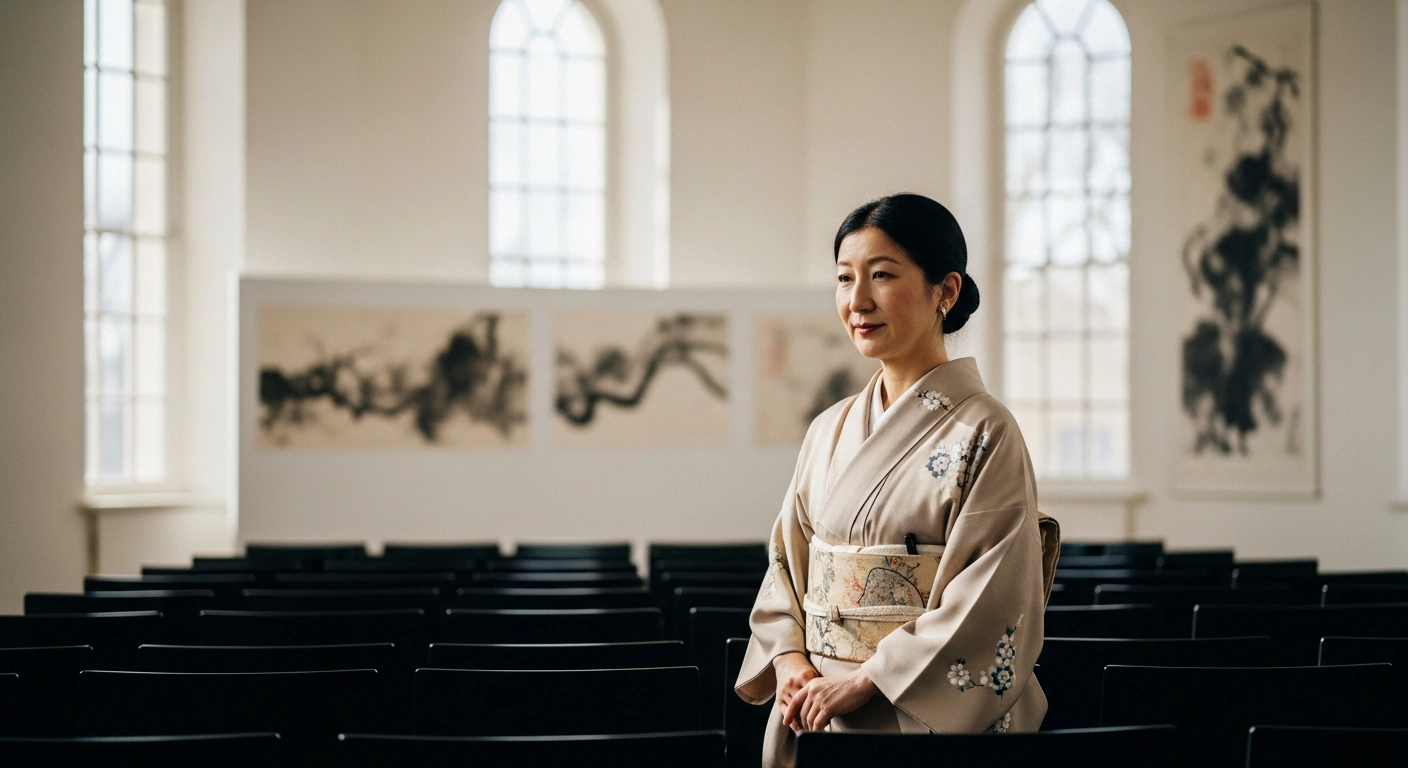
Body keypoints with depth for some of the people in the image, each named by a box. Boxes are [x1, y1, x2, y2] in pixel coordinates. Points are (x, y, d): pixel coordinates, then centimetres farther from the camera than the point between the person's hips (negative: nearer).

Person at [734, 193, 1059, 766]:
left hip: (927, 717, -5)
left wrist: (863, 682, -17)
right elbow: (786, 566, 11)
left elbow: (992, 604, -16)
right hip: (813, 711, 5)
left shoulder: (984, 434, -10)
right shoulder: (830, 432, 9)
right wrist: (790, 662, -7)